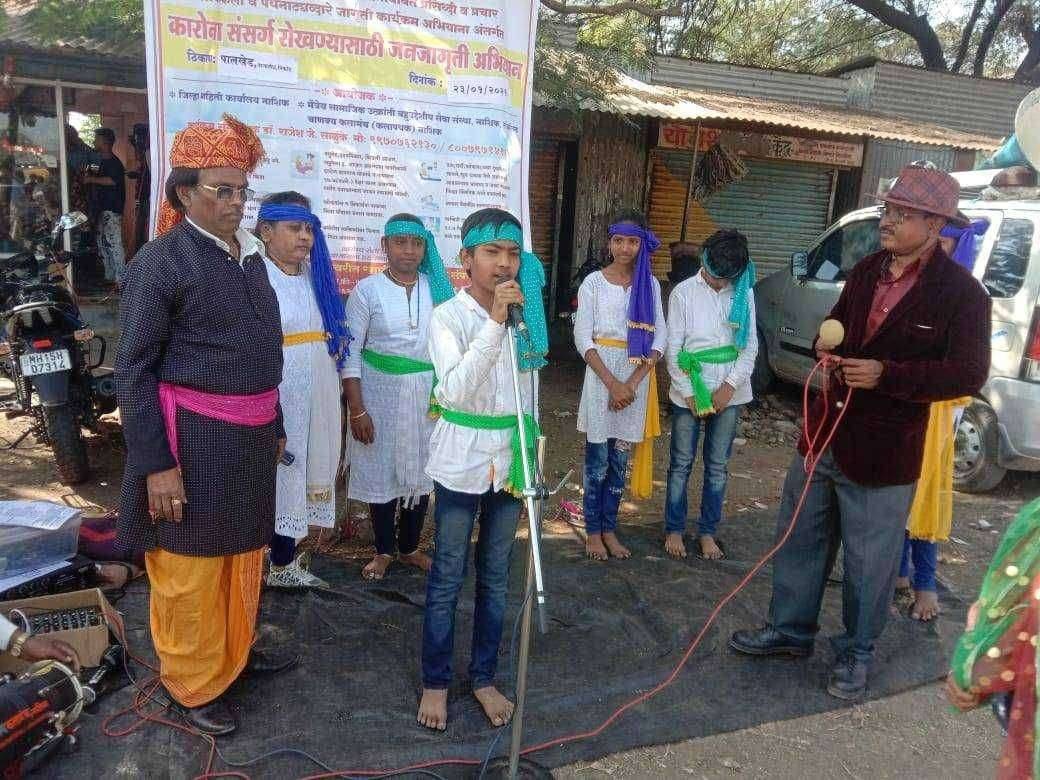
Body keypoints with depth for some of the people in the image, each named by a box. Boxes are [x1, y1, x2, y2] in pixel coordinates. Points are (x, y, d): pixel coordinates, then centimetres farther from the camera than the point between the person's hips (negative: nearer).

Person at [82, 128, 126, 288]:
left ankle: (120, 279, -10)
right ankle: (109, 276, 21)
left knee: (113, 244, -11)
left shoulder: (113, 162, -13)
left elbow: (112, 180, -30)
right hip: (103, 208, 11)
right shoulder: (103, 161, 17)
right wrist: (92, 174, 13)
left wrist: (91, 179, -20)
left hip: (112, 210, -11)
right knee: (103, 244, 14)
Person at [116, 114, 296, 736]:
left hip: (250, 435, 7)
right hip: (193, 435, -7)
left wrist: (274, 426, 20)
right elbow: (133, 369, -13)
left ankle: (236, 651, 41)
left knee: (243, 554, 21)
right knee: (191, 568, 7)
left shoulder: (249, 255, 9)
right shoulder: (161, 260, -12)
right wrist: (156, 462, -17)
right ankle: (194, 684, 27)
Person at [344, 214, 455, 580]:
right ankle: (384, 550, 24)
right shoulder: (368, 289, -5)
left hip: (427, 397, 2)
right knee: (383, 472, 7)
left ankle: (410, 547, 28)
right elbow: (350, 354, -6)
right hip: (381, 395, -2)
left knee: (421, 471, 9)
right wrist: (357, 410, -11)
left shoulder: (438, 287, 3)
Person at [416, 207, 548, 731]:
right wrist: (494, 322, -29)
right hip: (462, 463, -4)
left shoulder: (526, 313, 4)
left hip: (510, 460, 5)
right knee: (447, 578, 8)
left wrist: (531, 451, 16)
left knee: (495, 576, 15)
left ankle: (484, 677, 31)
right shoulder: (448, 317, -12)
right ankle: (435, 681, 25)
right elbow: (455, 391, -26)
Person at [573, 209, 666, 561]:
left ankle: (609, 529, 24)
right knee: (598, 460, 3)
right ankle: (592, 531, 17)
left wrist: (634, 382, -10)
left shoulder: (651, 285, 6)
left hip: (637, 377, 3)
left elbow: (659, 338, 2)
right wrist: (612, 383, -15)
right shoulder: (594, 282, -3)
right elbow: (583, 339, -7)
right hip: (601, 376, -3)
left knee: (620, 460, 11)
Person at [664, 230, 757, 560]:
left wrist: (730, 386, -10)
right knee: (682, 464, 7)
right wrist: (690, 394, -10)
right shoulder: (684, 292, -5)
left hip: (730, 393, 2)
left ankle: (707, 532, 22)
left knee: (717, 466, 10)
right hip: (689, 392, -2)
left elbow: (750, 346, 2)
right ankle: (674, 530, 20)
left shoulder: (744, 293, 3)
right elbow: (674, 350, -6)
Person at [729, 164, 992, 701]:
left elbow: (968, 373, -15)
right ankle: (789, 630, 36)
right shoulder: (867, 270, 7)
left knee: (869, 561, 9)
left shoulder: (961, 292, -12)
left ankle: (856, 654, 31)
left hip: (883, 453, -6)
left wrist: (886, 374, -24)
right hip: (824, 432, 6)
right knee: (798, 538, 17)